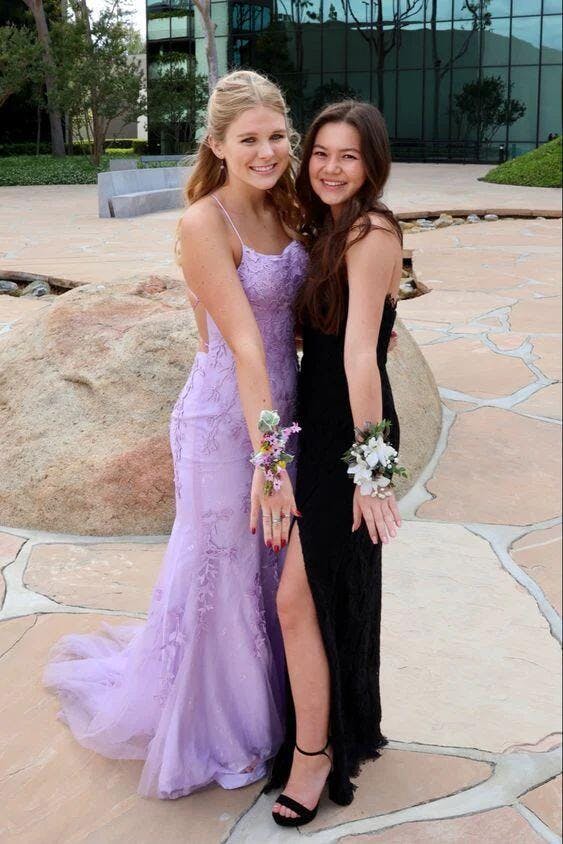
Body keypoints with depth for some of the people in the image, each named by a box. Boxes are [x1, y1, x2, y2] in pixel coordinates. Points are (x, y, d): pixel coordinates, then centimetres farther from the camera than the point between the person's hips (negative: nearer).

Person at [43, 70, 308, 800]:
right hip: (225, 419, -7)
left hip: (280, 405, 7)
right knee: (221, 575, 9)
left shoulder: (283, 211, 3)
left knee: (272, 567, 20)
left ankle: (257, 706, 44)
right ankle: (203, 730, 34)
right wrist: (265, 457, -26)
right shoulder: (204, 224, -19)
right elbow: (243, 343, -25)